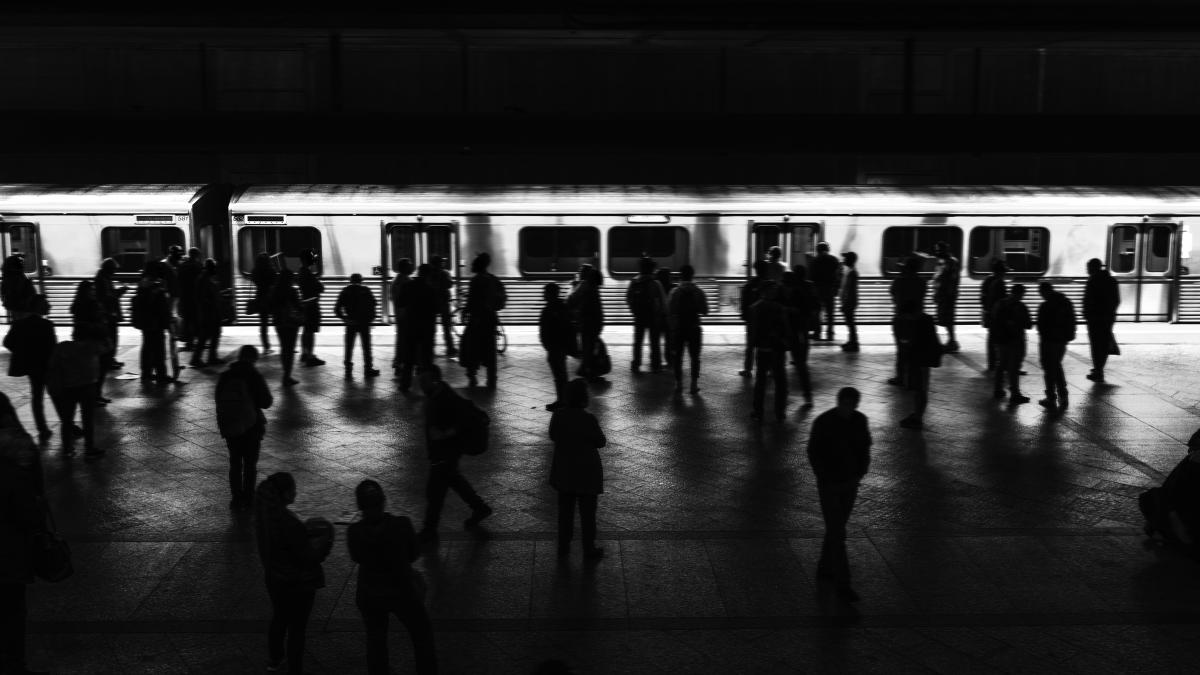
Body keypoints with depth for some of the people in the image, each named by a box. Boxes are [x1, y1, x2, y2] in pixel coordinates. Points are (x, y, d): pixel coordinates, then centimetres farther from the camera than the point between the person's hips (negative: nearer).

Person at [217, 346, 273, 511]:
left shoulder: (225, 376, -4)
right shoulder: (255, 376, -14)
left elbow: (219, 400, 2)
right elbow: (266, 402, -11)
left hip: (229, 425, 3)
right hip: (251, 426, -2)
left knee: (235, 463, 13)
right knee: (250, 463, 10)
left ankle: (237, 499, 11)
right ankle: (248, 499, 11)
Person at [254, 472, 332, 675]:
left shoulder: (265, 515, -9)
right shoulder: (289, 523, -33)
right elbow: (308, 557, -24)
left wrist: (307, 534, 6)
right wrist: (326, 538, -11)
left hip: (274, 578, 8)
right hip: (298, 583, -8)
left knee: (279, 618, 29)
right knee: (297, 627, 11)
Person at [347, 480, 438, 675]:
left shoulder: (354, 532, -21)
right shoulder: (402, 525, -24)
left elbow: (357, 557, 0)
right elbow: (414, 553, -5)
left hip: (370, 595, 2)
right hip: (402, 592, -2)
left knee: (376, 641, 24)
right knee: (423, 636, 21)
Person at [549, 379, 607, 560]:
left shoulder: (558, 415, -12)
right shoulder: (588, 419, -25)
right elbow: (601, 442, -12)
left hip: (564, 470, 4)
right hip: (586, 471, -4)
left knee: (565, 510, 18)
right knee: (587, 512, 11)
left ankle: (563, 547, 28)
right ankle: (589, 550, 22)